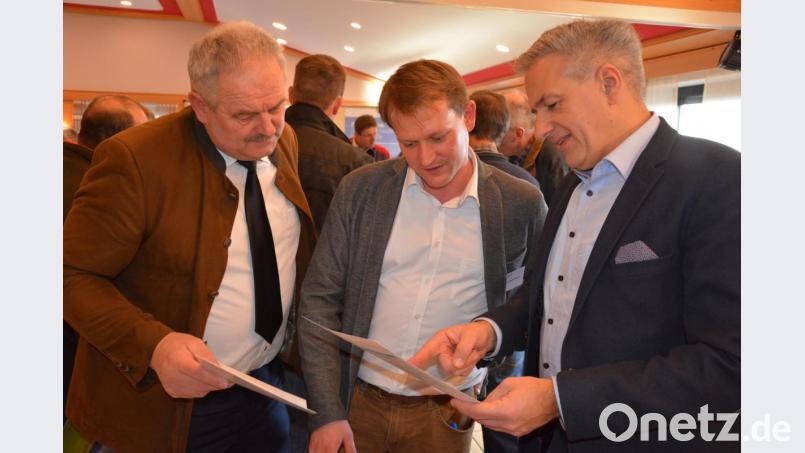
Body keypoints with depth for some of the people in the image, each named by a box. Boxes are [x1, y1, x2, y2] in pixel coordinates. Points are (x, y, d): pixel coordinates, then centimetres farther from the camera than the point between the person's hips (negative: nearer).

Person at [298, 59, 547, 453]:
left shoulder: (521, 204, -8)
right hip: (356, 401, 1)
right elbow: (320, 299, -4)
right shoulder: (360, 189, -6)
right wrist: (327, 412, -7)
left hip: (446, 416, 0)